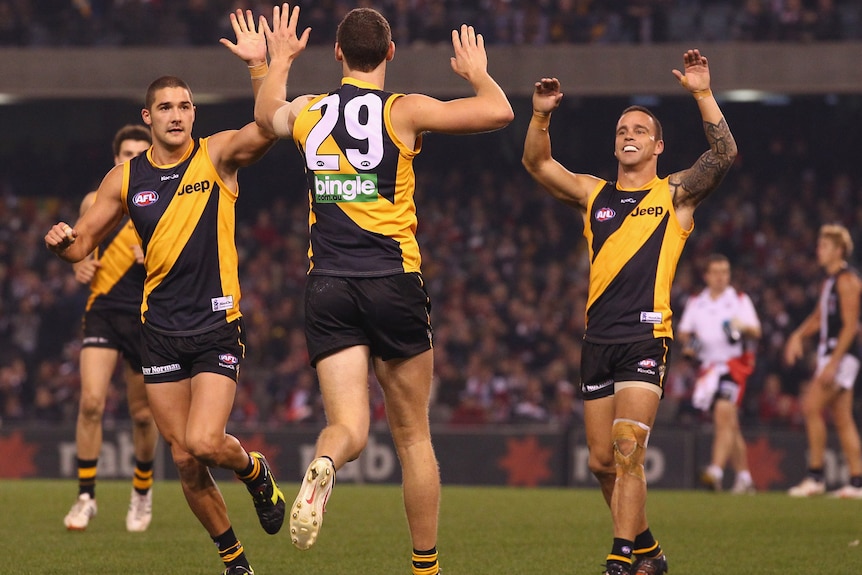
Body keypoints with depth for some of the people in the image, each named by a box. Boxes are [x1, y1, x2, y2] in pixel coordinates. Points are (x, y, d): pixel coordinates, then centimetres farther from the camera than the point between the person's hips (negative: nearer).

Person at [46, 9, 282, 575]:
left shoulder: (217, 155, -4)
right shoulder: (126, 178, 5)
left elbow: (268, 130, -24)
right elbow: (83, 243, 10)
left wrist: (261, 65, -36)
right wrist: (64, 240, -14)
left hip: (218, 326, -4)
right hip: (161, 331, 4)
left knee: (204, 442, -19)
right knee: (185, 462, 5)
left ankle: (256, 471, 16)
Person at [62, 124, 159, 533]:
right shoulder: (94, 203, 6)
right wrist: (79, 265, -3)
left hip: (147, 317, 0)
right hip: (103, 311, 0)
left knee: (143, 414, 7)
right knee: (91, 402, -16)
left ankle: (142, 491, 31)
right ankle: (85, 497, -8)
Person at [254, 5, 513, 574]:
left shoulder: (306, 112, 8)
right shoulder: (404, 111, -4)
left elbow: (266, 112, 32)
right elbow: (499, 112, -7)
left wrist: (280, 61, 49)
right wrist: (477, 73, 14)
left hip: (328, 289, 2)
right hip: (394, 283, -2)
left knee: (349, 426, -1)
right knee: (413, 433, 10)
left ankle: (323, 465, -38)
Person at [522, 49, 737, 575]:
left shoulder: (675, 195, 6)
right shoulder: (593, 193, 17)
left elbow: (725, 154, -7)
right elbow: (537, 163, 13)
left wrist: (702, 94, -15)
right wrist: (541, 116, -4)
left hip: (646, 338, -5)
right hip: (598, 339, 5)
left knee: (628, 451, -17)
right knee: (603, 461, 7)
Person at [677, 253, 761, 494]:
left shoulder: (740, 300, 5)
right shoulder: (695, 303, 15)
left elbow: (756, 331, -1)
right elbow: (683, 331, 18)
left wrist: (743, 327, -23)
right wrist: (688, 344, -4)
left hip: (734, 361, -4)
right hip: (708, 364, 4)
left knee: (724, 413, -22)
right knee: (730, 424, 8)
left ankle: (716, 471, -33)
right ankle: (744, 478, 14)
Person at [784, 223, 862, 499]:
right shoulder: (829, 281, 17)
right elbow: (818, 318, 24)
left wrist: (833, 363, -23)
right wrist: (798, 336, 5)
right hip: (829, 354, 10)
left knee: (812, 407, -15)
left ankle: (815, 476, -12)